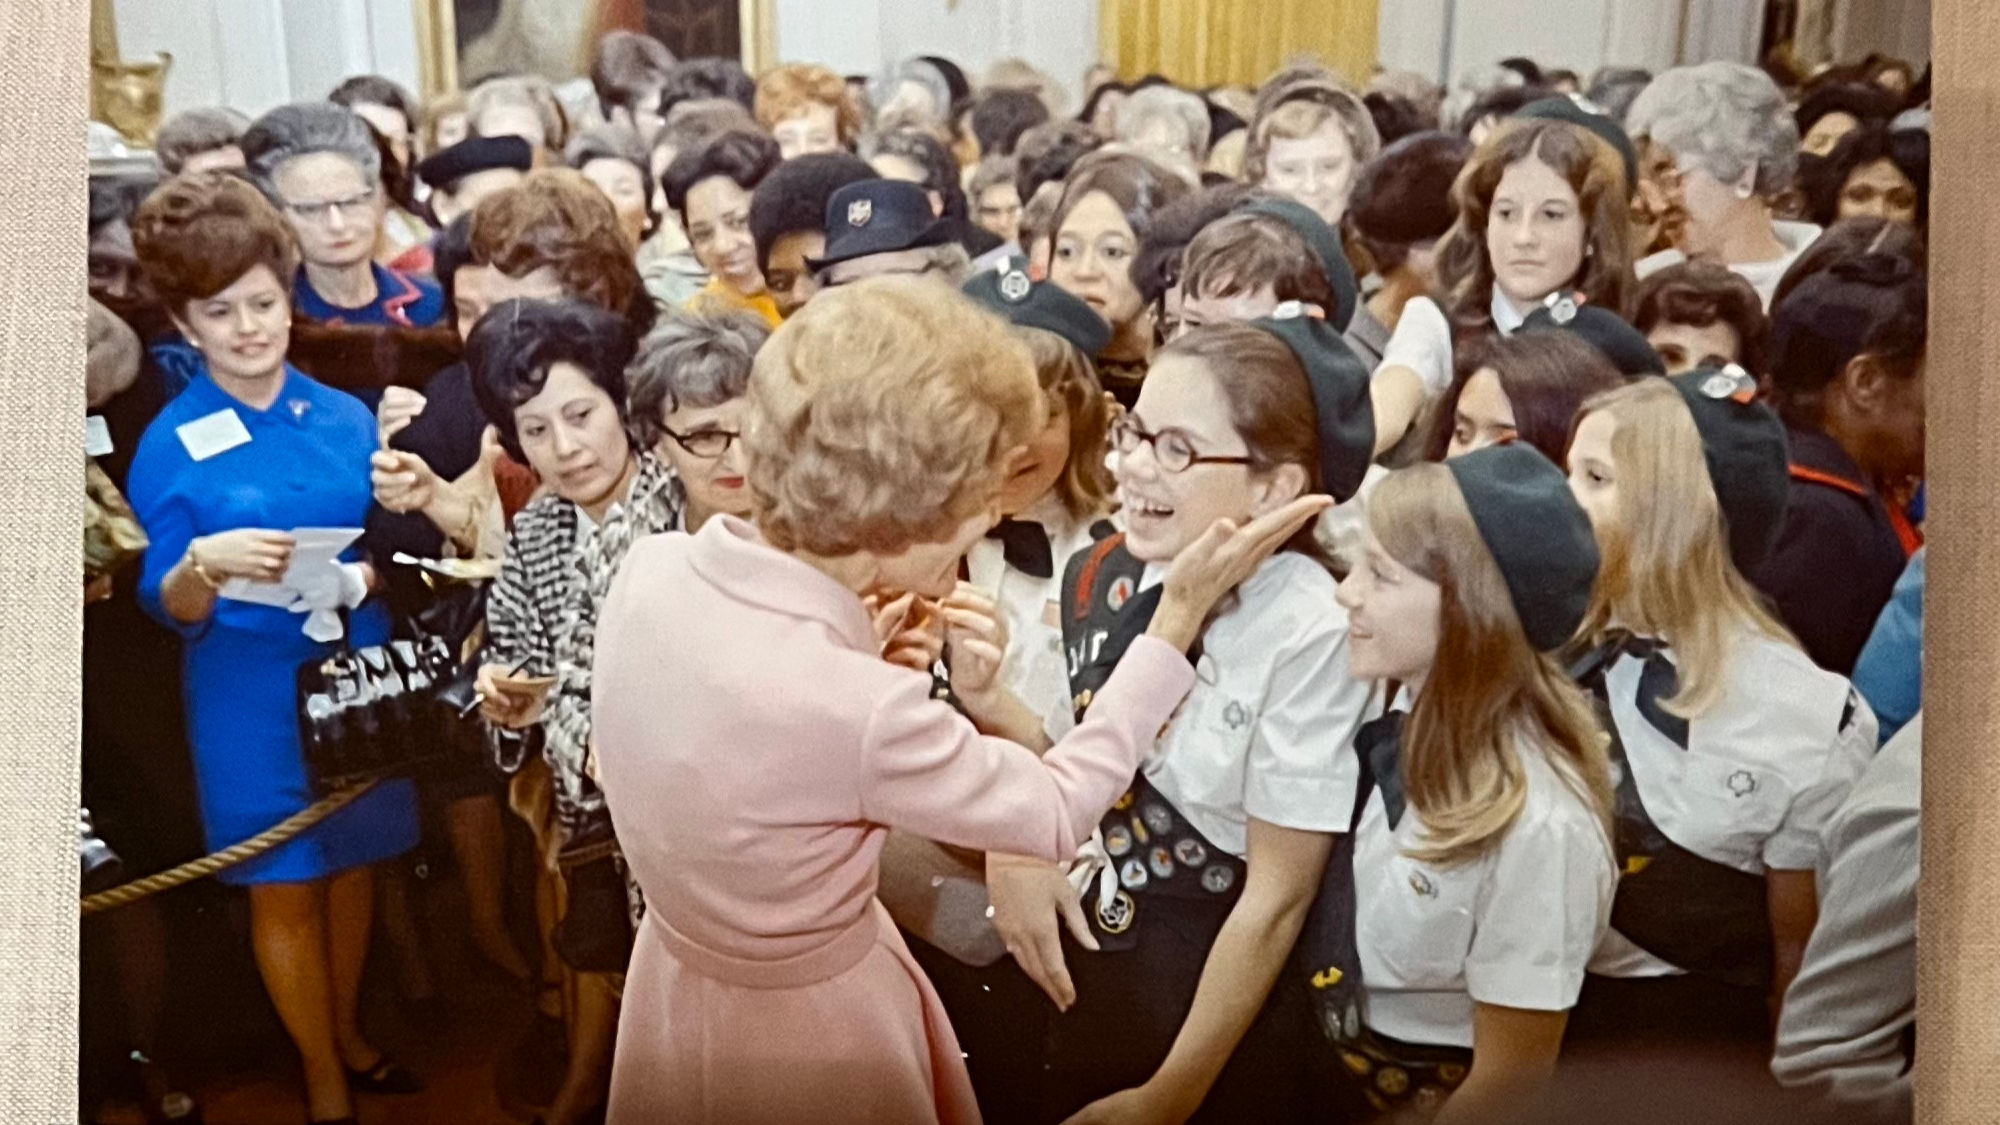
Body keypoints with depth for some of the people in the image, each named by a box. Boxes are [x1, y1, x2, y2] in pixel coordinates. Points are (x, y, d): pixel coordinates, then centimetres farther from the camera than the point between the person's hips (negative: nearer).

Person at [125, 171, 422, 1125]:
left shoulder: (345, 417, -1)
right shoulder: (171, 445, -10)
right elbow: (169, 610, -10)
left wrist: (360, 581, -15)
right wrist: (204, 565, -30)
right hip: (250, 694, -3)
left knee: (353, 864, 17)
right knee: (283, 889, 8)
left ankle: (350, 1036, 39)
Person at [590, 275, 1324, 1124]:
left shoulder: (654, 567, -17)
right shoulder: (858, 711, -37)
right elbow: (1057, 813, -18)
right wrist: (1182, 613, -16)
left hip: (678, 977, 6)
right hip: (804, 1032, -6)